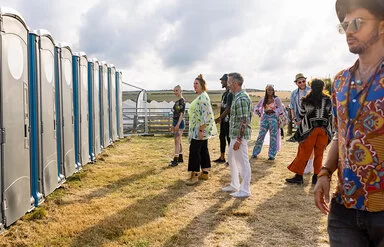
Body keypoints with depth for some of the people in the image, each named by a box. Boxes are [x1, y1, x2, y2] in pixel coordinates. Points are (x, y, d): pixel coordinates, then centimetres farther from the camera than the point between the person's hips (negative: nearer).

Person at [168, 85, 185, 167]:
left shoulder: (182, 100, -12)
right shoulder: (177, 101, 16)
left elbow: (182, 113, -19)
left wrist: (178, 124, -24)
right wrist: (173, 125, 20)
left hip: (180, 123, -10)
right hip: (176, 123, 10)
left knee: (177, 141, -11)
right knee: (178, 141, 14)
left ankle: (175, 160, -11)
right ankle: (180, 158, 22)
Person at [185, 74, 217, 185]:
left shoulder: (203, 97, -17)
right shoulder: (200, 96, 16)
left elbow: (205, 115, -23)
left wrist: (201, 130, -26)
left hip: (201, 128, -10)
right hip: (199, 128, 10)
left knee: (194, 150, -9)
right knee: (203, 149, 13)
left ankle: (194, 175, -4)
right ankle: (205, 173, 20)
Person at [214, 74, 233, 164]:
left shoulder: (230, 93, -18)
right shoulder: (225, 93, 14)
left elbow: (228, 109, -23)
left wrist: (218, 118, -21)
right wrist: (220, 118, 17)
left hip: (228, 120, -10)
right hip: (224, 120, 10)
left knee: (229, 138, -3)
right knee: (222, 137, 15)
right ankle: (222, 157, 25)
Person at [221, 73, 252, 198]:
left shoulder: (241, 98, -19)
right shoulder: (238, 96, 13)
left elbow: (244, 121, -23)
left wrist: (239, 139, -23)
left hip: (240, 136, -11)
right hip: (234, 134, 11)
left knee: (243, 162, -1)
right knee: (232, 159, 20)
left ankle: (245, 190, 9)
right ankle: (234, 185, 32)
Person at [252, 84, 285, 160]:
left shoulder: (276, 99, -2)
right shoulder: (263, 99, 8)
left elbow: (280, 109, -4)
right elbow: (256, 106, 16)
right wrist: (257, 112, -3)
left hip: (273, 117, -3)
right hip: (265, 117, 3)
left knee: (273, 137, 0)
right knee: (261, 135, 2)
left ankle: (272, 155, 9)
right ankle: (255, 153, 11)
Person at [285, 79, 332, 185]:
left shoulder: (305, 100, -6)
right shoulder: (328, 100, -1)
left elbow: (300, 115, 5)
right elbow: (330, 115, 7)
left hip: (309, 129, -2)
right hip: (324, 130, 2)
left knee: (304, 153, 4)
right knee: (319, 154, 9)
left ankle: (299, 176, 7)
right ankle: (316, 177, 13)